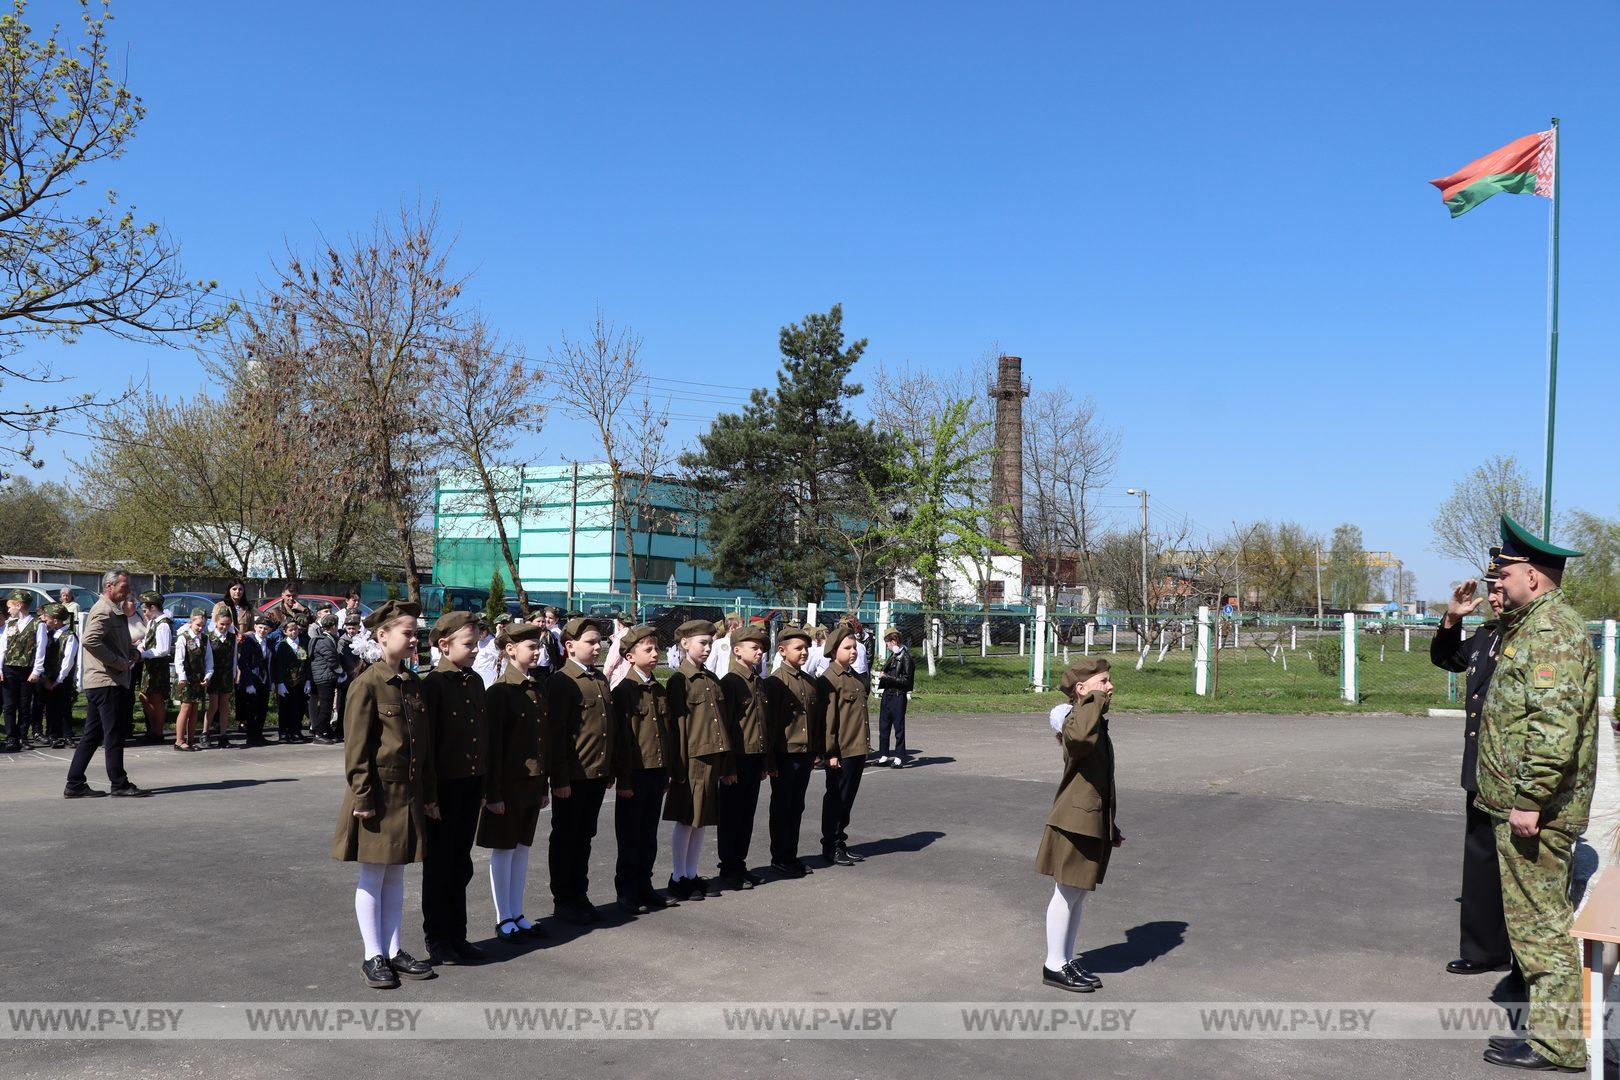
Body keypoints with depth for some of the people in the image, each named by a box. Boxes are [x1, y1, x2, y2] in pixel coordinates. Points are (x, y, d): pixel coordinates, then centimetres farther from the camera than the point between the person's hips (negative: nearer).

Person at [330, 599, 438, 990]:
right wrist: (363, 798, -16)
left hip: (409, 795, 7)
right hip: (378, 794, -7)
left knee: (396, 875, 14)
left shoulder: (415, 685, 9)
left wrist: (428, 794, 13)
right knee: (372, 877, 5)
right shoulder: (368, 684, -12)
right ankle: (372, 955, 14)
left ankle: (393, 950, 22)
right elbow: (356, 748, -13)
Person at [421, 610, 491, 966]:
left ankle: (457, 935, 24)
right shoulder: (433, 683, -12)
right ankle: (437, 940, 16)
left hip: (472, 785, 7)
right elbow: (426, 740, -14)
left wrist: (487, 783, 14)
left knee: (461, 865, 14)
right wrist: (429, 792, -16)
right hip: (444, 786, -7)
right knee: (439, 865, 5)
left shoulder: (475, 681, 10)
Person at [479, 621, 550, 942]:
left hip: (532, 783, 7)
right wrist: (493, 792, -15)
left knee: (523, 848, 13)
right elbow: (492, 744, -14)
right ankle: (504, 919, 15)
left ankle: (517, 915, 22)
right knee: (503, 849, 4)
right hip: (508, 783, -7)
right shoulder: (500, 691, -13)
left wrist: (544, 786, 14)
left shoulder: (539, 688, 9)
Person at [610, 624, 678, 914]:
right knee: (630, 837, 4)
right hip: (635, 774, -6)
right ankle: (627, 893, 13)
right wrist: (624, 779, -15)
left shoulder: (659, 689, 12)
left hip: (656, 773, 7)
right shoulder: (624, 689, -10)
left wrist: (666, 774, 13)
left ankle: (644, 887, 23)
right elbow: (622, 737, -13)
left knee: (649, 835, 13)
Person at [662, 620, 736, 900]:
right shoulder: (679, 680, -9)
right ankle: (678, 879, 11)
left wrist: (729, 765, 14)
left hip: (713, 758, 7)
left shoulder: (712, 680, 14)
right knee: (686, 820, 1)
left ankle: (692, 876, 21)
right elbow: (677, 725, -12)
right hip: (692, 759, -7)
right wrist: (679, 766, -16)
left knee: (701, 820, 12)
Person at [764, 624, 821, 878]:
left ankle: (791, 855, 22)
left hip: (805, 755, 7)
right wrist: (769, 759, -14)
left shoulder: (812, 683, 10)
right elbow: (769, 721, -13)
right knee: (781, 808, 3)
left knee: (797, 808, 13)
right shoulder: (775, 682, -11)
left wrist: (817, 751, 13)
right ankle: (780, 859, 12)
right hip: (784, 755, -6)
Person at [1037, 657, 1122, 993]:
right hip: (1074, 822, -10)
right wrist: (1095, 700, -30)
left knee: (1079, 894, 16)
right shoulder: (1077, 719, -16)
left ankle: (1067, 960, 26)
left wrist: (1111, 827, 26)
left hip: (1092, 823, 10)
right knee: (1066, 894, 1)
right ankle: (1055, 966, 11)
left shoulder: (1097, 723, 16)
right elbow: (1080, 736, -45)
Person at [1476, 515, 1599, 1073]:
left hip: (1532, 809, -11)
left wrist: (1529, 798, -25)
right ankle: (1547, 1021, 29)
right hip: (1522, 802, 11)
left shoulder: (1553, 632, -18)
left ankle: (1556, 1041, 5)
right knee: (1535, 915, 18)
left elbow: (1554, 727, -26)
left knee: (1540, 920, -3)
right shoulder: (1534, 626, 16)